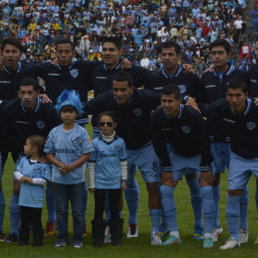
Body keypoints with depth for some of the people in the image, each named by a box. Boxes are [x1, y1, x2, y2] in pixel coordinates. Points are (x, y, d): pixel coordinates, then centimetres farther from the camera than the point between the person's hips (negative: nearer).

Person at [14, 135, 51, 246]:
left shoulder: (43, 164, -12)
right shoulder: (24, 160, 5)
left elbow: (45, 180, -12)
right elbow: (17, 171, 8)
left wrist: (33, 180, -18)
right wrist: (20, 177, -11)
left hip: (36, 199, -5)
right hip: (24, 198, 5)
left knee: (36, 220, 3)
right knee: (24, 220, 13)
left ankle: (38, 240, 12)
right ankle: (23, 239, 23)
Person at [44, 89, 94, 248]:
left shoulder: (82, 132, -6)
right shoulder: (54, 132, 2)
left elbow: (86, 155, -7)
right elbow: (49, 153, 6)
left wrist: (70, 167, -16)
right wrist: (59, 164, -12)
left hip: (77, 178, -2)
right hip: (59, 178, 2)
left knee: (78, 211, 4)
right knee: (61, 210, 10)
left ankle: (78, 239, 14)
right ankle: (62, 238, 19)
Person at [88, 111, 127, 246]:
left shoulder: (120, 142, 2)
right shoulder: (95, 143, -1)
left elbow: (123, 162, 9)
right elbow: (91, 164, 2)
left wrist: (124, 179, 4)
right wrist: (91, 183, 1)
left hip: (115, 182, 1)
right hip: (99, 182, -1)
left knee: (115, 209, 8)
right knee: (99, 210, 5)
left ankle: (116, 236, 16)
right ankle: (98, 237, 11)